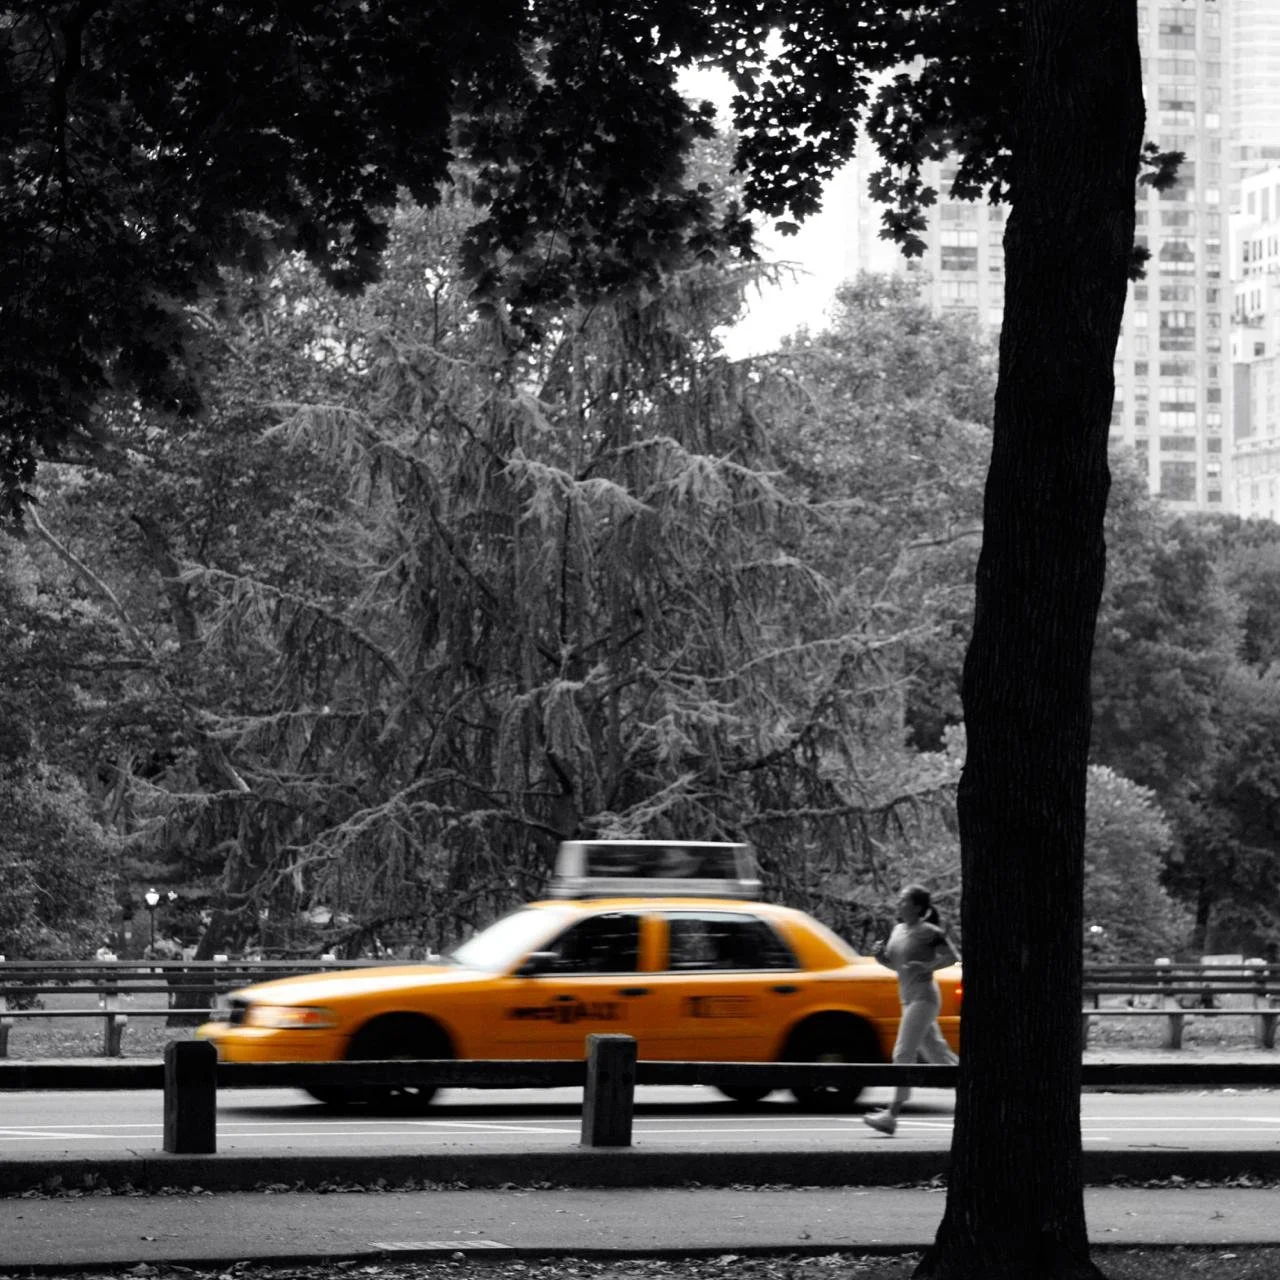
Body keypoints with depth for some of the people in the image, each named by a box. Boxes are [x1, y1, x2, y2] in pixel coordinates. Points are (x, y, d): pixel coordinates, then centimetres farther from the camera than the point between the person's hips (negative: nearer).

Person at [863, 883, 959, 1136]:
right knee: (938, 1055, 12)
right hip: (909, 998, 9)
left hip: (924, 996, -9)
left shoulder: (928, 932, -11)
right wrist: (881, 956, 1)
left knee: (904, 1053, -13)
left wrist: (926, 966, -22)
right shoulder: (898, 930, 12)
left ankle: (892, 1114, -15)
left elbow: (951, 956, -9)